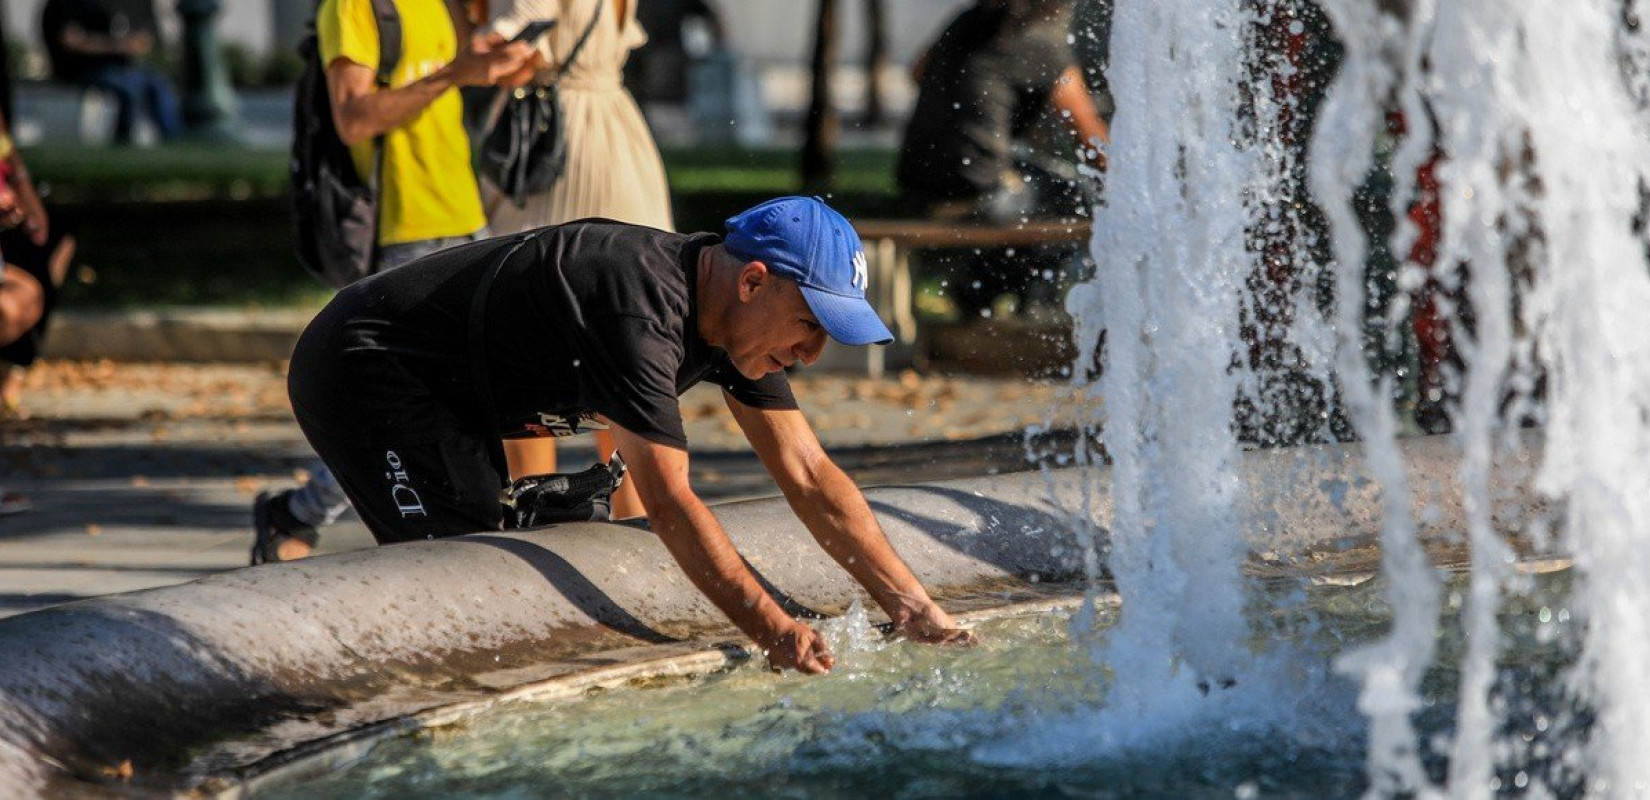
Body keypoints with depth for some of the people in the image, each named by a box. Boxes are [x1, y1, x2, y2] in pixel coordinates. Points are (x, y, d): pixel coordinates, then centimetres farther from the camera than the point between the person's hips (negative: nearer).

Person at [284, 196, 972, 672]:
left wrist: (918, 612, -8)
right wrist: (775, 633, -36)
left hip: (443, 391, 10)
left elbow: (811, 477, -1)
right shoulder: (641, 309, -32)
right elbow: (668, 503, -34)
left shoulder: (735, 311, -2)